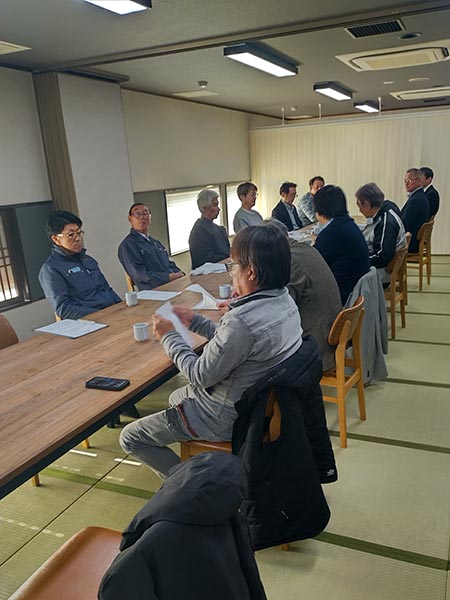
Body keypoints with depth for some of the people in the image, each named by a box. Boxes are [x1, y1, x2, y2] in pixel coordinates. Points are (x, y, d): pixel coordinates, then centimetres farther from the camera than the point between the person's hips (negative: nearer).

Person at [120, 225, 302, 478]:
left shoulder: (243, 320, -35)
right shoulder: (284, 301, -5)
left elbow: (201, 375, -24)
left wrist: (170, 336, -11)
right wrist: (195, 321, 9)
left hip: (228, 418, -9)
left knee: (131, 438, 3)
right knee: (177, 397, 33)